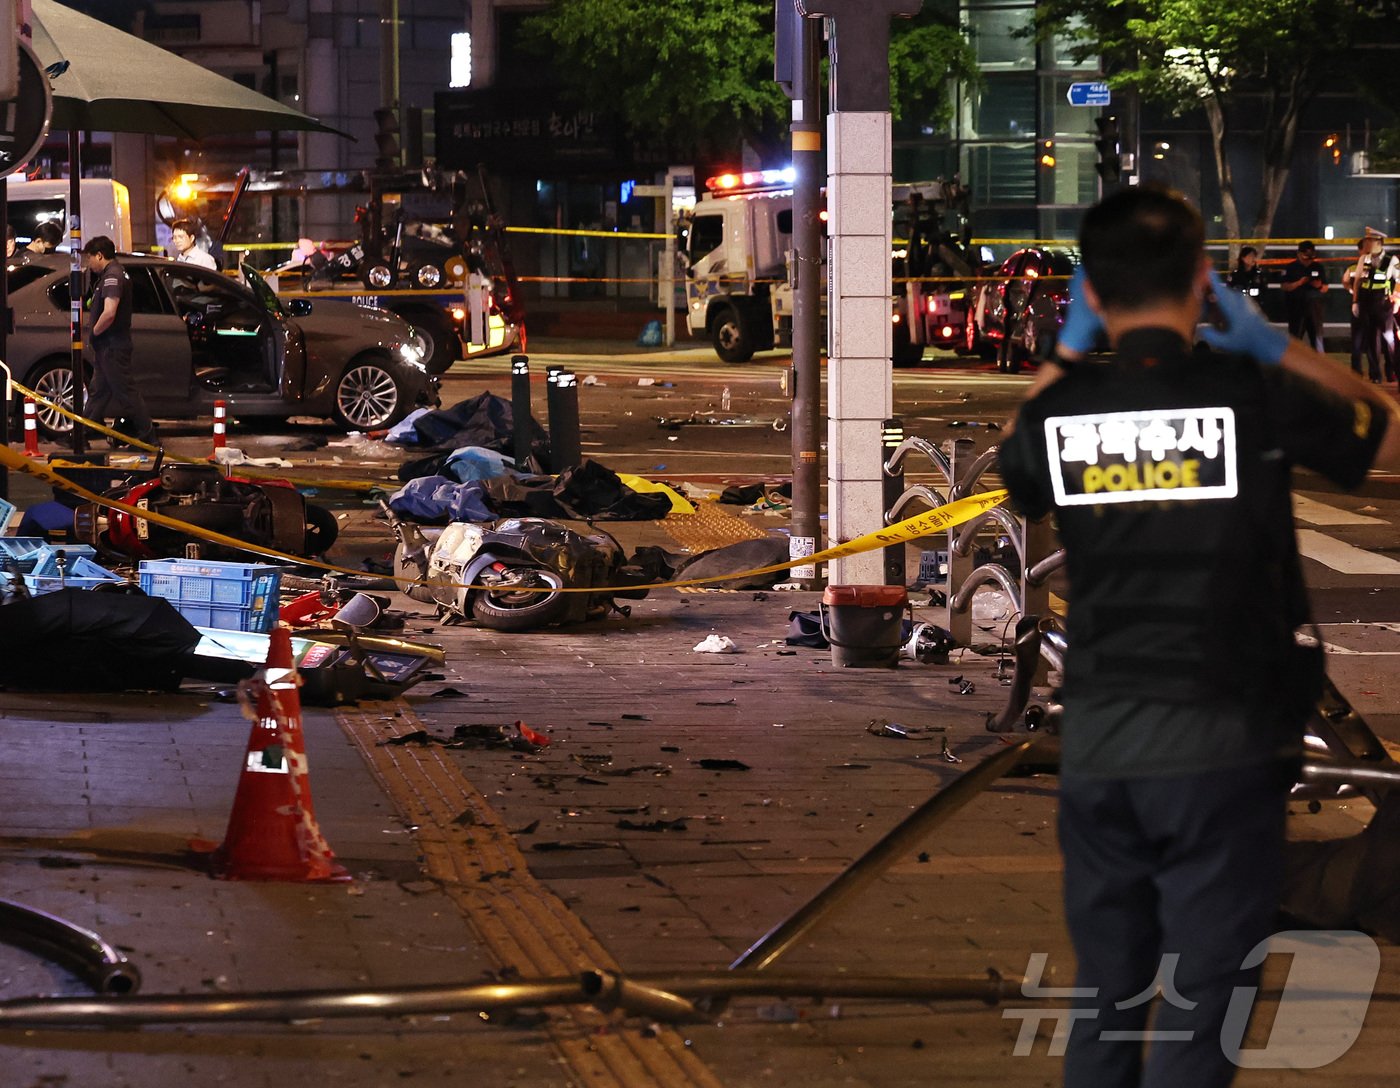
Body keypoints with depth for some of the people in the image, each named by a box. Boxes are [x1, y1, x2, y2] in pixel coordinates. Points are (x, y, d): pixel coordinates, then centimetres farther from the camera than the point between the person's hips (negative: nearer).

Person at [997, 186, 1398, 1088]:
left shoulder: (1061, 411, -1)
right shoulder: (1253, 396, -9)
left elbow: (1017, 472, 24)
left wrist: (1066, 354, 26)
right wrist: (1273, 345, 12)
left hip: (1096, 745, 4)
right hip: (1220, 745, -3)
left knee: (1102, 1008, 16)